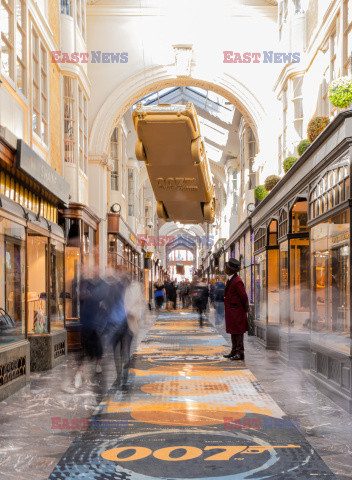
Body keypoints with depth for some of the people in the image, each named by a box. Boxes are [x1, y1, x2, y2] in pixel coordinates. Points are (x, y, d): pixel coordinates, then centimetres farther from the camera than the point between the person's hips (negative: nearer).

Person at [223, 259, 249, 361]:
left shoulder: (237, 281, -20)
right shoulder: (230, 279, 10)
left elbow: (244, 296, -16)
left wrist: (246, 308, -2)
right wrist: (246, 307, 16)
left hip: (236, 310, -10)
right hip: (230, 311, 10)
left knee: (238, 332, -5)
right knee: (233, 332, 14)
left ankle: (240, 353, -1)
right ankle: (234, 351, 21)